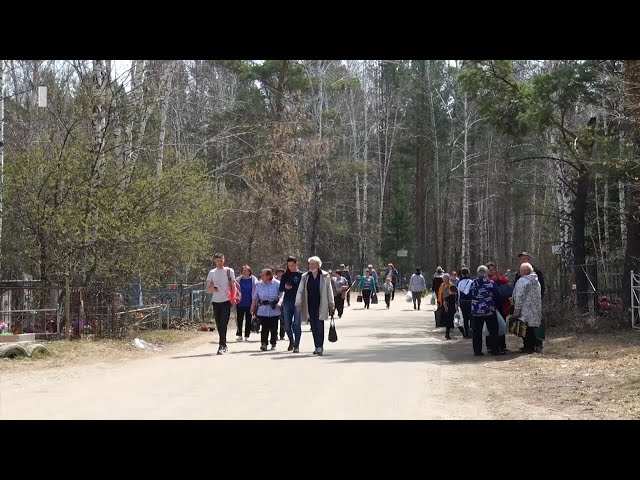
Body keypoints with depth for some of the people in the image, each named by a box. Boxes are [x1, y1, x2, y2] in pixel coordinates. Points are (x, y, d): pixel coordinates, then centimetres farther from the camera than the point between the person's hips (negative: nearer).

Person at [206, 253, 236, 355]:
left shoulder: (229, 271, 2)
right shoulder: (212, 273, 9)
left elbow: (233, 286, 4)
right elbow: (208, 289, 9)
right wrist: (212, 288, -14)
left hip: (226, 301, -4)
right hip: (215, 301, 4)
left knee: (223, 324, -12)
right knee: (218, 325, 8)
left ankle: (222, 346, -15)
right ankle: (224, 345, 19)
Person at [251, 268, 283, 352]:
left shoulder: (277, 284, -2)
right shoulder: (259, 284, 7)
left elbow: (282, 295, -2)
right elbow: (255, 298, 14)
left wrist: (279, 302, -19)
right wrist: (253, 308, 15)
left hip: (274, 310, -1)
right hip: (262, 310, 1)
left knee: (273, 328, 4)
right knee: (264, 328, -7)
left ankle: (273, 344, 16)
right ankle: (264, 343, -10)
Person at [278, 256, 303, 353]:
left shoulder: (301, 275, 1)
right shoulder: (285, 276, 10)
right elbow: (281, 289, 11)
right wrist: (285, 287, -9)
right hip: (287, 302, 3)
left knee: (297, 324, -5)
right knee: (287, 325, 7)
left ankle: (296, 345, 0)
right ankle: (291, 341, 30)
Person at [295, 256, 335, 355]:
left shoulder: (325, 276, 0)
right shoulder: (305, 277, 7)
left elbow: (329, 291, 4)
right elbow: (300, 291, 4)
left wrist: (331, 306, 4)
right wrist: (298, 304, -5)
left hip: (321, 306, -3)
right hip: (310, 306, 3)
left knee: (319, 326, -9)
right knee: (314, 327, 7)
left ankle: (320, 346, -7)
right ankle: (318, 347, 15)